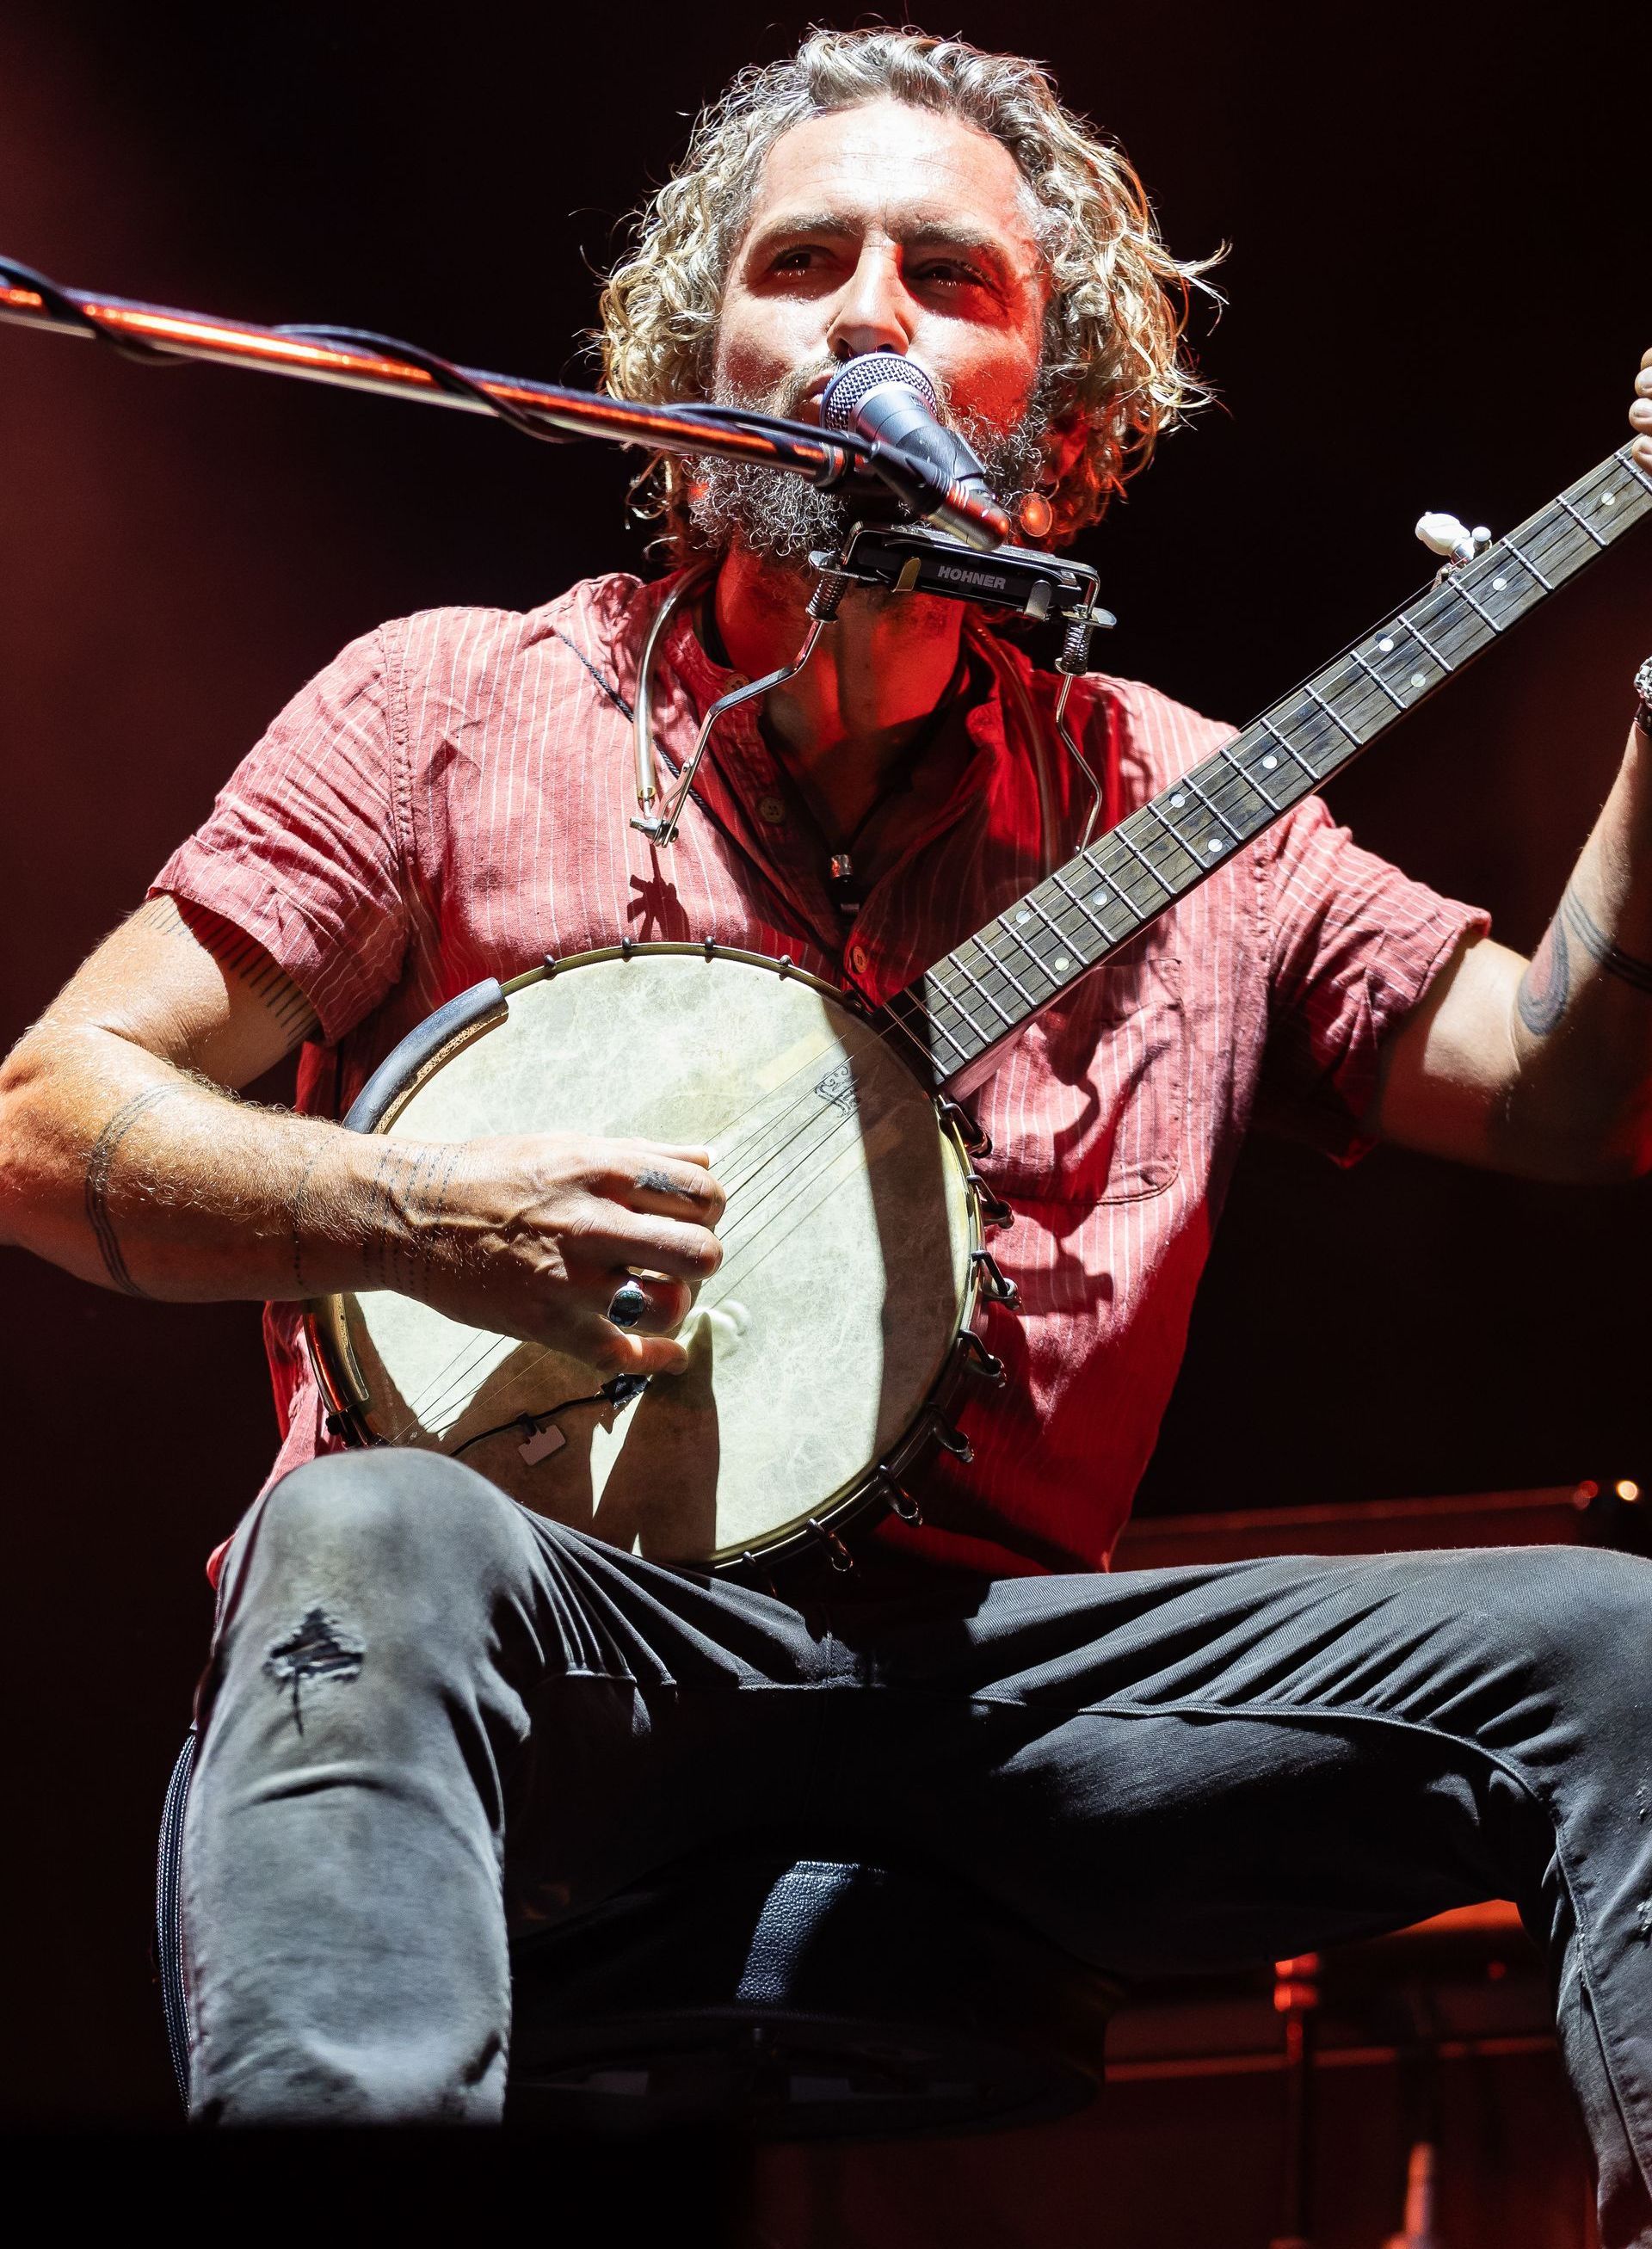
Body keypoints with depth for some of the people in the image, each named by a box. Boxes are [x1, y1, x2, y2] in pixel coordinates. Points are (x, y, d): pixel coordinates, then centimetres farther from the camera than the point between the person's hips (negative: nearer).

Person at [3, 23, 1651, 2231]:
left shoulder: (1173, 804, 15)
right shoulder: (462, 705, 7)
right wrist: (417, 1218, -16)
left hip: (996, 1672, 3)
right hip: (556, 1632, -2)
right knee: (371, 1540, -38)